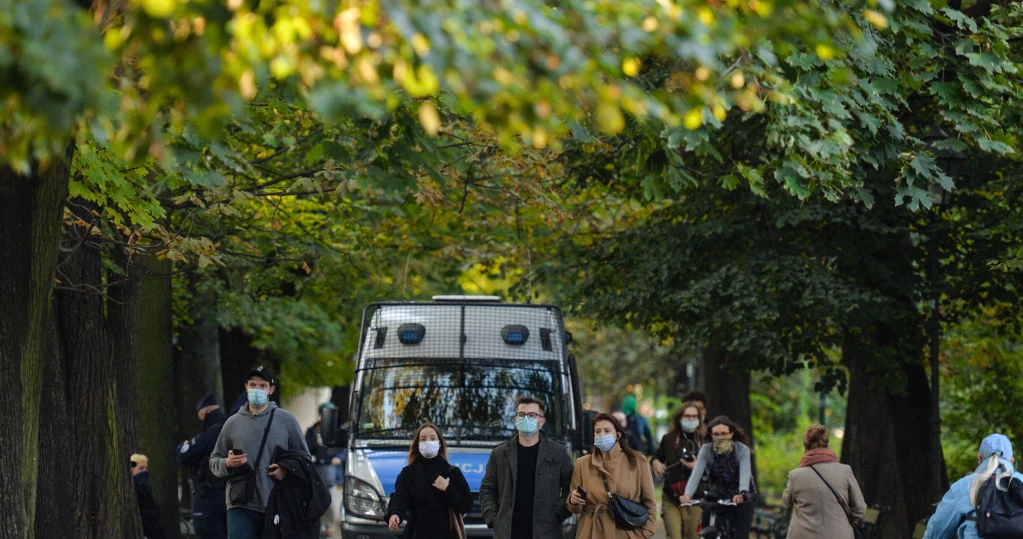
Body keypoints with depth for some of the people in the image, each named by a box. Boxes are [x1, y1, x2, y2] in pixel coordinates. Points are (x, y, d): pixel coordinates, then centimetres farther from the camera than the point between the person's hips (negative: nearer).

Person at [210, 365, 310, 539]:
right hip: (241, 507, 0)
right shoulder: (233, 423, 10)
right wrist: (227, 463, -8)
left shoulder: (286, 420, 7)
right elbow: (214, 460, 16)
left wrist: (288, 470, -9)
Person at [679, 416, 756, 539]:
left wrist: (742, 493, -54)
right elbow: (696, 473, -24)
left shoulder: (742, 449, -18)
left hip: (741, 499, -2)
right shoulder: (706, 450, -12)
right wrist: (687, 495, -43)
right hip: (716, 497, 2)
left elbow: (745, 473, -33)